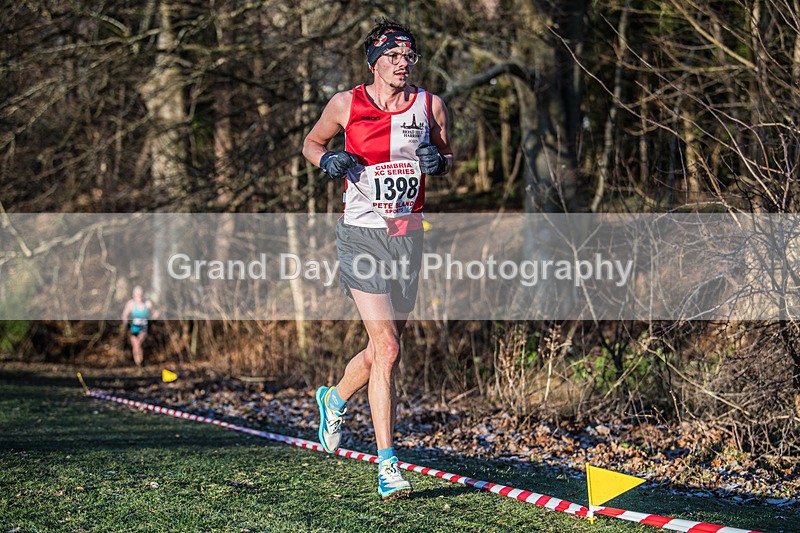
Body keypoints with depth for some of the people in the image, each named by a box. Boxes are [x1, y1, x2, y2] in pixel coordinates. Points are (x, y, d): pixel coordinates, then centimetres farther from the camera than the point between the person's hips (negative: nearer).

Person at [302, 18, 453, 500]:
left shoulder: (430, 106, 5)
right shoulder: (347, 104, -2)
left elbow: (448, 157, 18)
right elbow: (312, 143, 14)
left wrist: (439, 161, -5)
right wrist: (328, 160, -8)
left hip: (408, 236, 4)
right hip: (362, 234, -4)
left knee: (386, 347, 14)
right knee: (387, 348, -14)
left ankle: (335, 399, 46)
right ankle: (388, 465, -10)